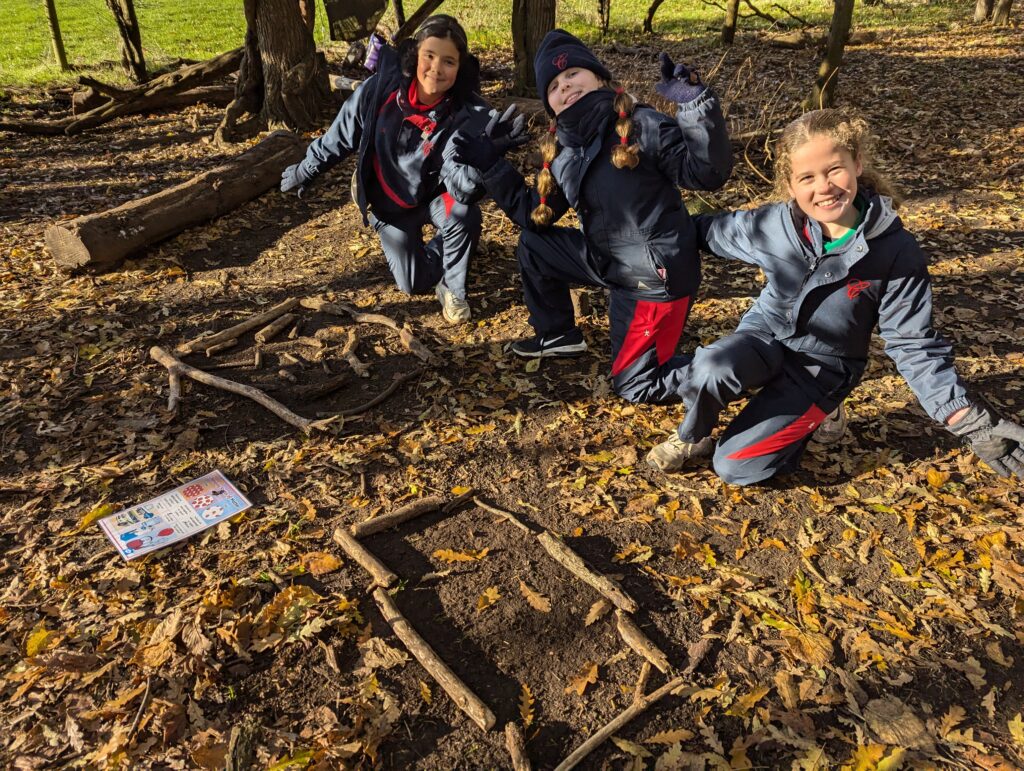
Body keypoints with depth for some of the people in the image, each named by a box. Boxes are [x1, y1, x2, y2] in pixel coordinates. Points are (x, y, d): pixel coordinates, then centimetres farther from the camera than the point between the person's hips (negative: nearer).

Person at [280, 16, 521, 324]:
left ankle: (452, 287, -5)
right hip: (388, 203, 1)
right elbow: (342, 133, -6)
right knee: (416, 284, 3)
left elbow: (463, 189, -38)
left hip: (433, 196, -1)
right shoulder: (382, 87, -24)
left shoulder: (466, 114, -28)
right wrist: (305, 171, 6)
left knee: (464, 214, -35)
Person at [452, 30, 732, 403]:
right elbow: (534, 216, 9)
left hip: (656, 274, -7)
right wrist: (491, 165, 5)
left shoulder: (641, 125, -17)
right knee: (532, 245, 13)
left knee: (632, 385, -2)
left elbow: (706, 173, -23)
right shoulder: (563, 151, 4)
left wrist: (695, 104, -36)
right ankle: (558, 336, 26)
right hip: (608, 260, 7)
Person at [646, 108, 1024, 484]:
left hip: (820, 369, -1)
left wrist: (969, 421, -16)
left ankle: (797, 425, 17)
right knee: (710, 369, -36)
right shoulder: (774, 226, -15)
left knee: (735, 465, -15)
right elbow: (713, 229, 6)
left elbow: (913, 344, -12)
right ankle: (692, 438, -3)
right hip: (764, 335, 2)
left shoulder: (897, 253, -19)